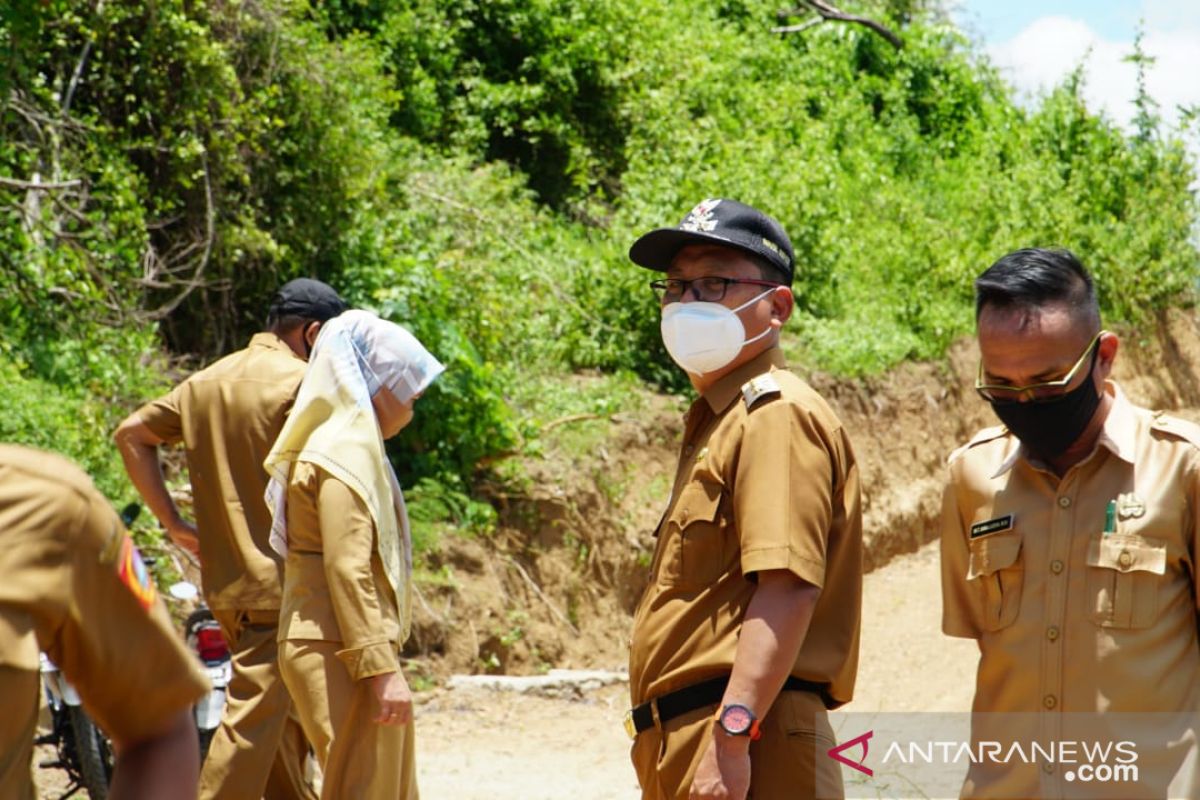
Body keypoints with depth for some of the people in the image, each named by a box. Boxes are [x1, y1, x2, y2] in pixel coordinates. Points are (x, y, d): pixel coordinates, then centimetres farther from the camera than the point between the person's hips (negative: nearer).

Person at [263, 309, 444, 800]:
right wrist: (382, 667, -23)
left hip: (340, 651, 10)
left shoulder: (351, 446, 18)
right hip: (342, 653, -10)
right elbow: (347, 570, -21)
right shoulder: (346, 454, -14)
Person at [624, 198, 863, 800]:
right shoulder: (713, 422, 21)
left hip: (746, 751, -10)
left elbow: (789, 586, -22)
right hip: (679, 749, 10)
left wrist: (731, 737, -27)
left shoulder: (778, 415, -10)